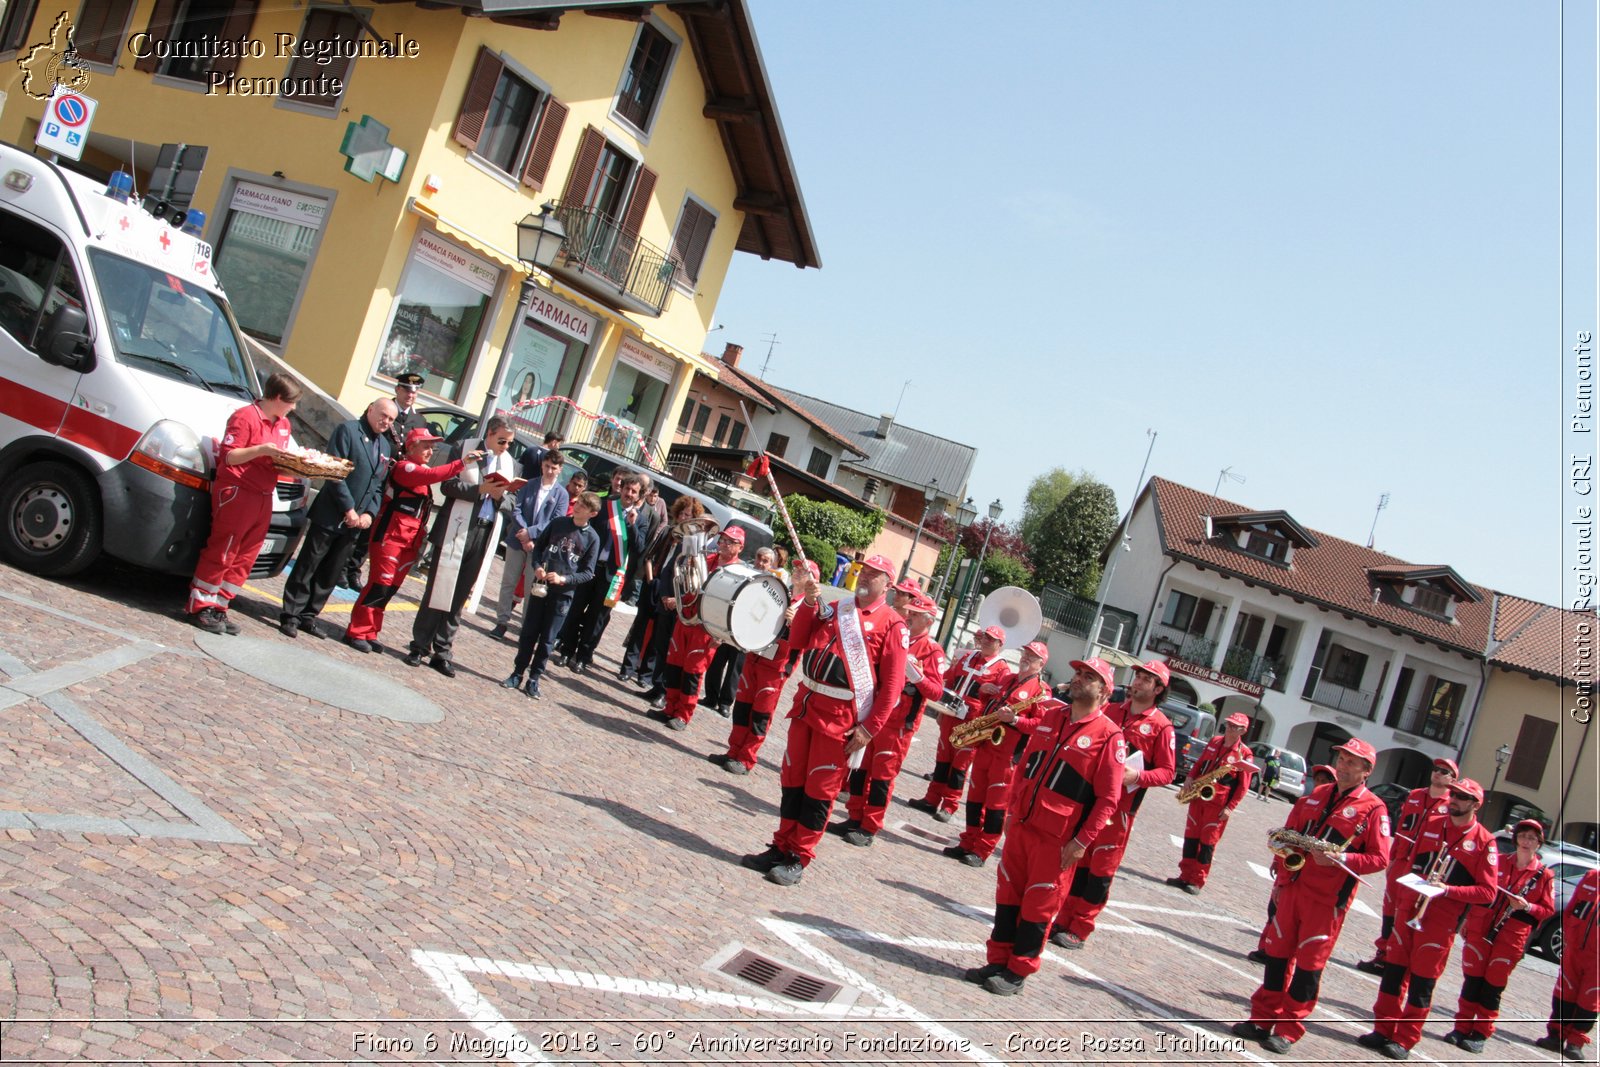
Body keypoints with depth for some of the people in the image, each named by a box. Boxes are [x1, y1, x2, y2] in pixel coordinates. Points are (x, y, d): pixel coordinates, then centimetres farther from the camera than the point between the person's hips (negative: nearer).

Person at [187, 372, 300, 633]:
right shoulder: (245, 416, -10)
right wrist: (261, 450, -25)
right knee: (221, 553, -4)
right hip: (236, 493, -8)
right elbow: (228, 456, -14)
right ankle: (200, 606, 5)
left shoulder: (283, 424, 17)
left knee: (244, 559, 8)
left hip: (263, 498, 8)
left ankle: (218, 607, 15)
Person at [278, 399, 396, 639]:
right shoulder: (347, 430, -4)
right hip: (330, 516, -6)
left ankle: (308, 616, 18)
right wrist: (348, 508, -15)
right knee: (307, 568, 1)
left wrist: (370, 513, -2)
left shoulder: (387, 446, 15)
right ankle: (290, 616, 7)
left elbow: (380, 485, 14)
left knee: (331, 574, 9)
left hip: (356, 522, 6)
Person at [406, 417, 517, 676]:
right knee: (438, 590, 1)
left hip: (485, 535, 3)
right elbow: (447, 485, -6)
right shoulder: (466, 448, 0)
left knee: (459, 596, 6)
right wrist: (479, 489, -15)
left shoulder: (509, 463, 10)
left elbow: (509, 504, 12)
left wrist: (501, 497, -9)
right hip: (457, 530, -3)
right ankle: (420, 646, 11)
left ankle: (442, 652, 11)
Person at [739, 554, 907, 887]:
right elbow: (797, 642, 8)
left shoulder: (892, 625, -5)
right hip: (806, 705, 5)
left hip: (842, 718, -5)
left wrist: (869, 729, -14)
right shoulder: (834, 608, 12)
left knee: (819, 791, 1)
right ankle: (781, 848, 24)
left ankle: (798, 860, 11)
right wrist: (809, 603, -5)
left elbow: (892, 685, -9)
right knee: (793, 781, 12)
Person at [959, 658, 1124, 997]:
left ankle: (1018, 972, 16)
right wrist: (1013, 810, 16)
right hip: (1021, 825, 6)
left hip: (1057, 838, -6)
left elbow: (1108, 798, -12)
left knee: (1037, 905, 4)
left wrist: (1082, 841, -15)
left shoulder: (1109, 735, -10)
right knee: (1008, 894, 11)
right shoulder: (1050, 716, 9)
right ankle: (998, 961, 23)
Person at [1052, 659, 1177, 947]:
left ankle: (1079, 931, 10)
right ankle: (1064, 920, 18)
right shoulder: (1111, 710, 10)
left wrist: (1137, 776, -21)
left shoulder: (1161, 726, -4)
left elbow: (1168, 771, -4)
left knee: (1100, 870, 2)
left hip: (1120, 806, -4)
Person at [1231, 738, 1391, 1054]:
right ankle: (1262, 1019, 18)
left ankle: (1288, 1031, 9)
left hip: (1328, 899, -5)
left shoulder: (1373, 809, -5)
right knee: (1277, 955, 9)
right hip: (1291, 888, 5)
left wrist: (1341, 859, -21)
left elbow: (1379, 859, -8)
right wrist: (1279, 878, 8)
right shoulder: (1315, 795, 12)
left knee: (1308, 966, 1)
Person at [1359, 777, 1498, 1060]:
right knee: (1394, 970, 6)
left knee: (1422, 981, 1)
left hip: (1442, 920, -4)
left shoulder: (1483, 841, -5)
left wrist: (1448, 890, -19)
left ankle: (1405, 1040, 10)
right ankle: (1383, 1029, 16)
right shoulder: (1431, 824, 9)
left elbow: (1488, 891, -8)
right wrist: (1408, 888, 1)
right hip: (1409, 909, 4)